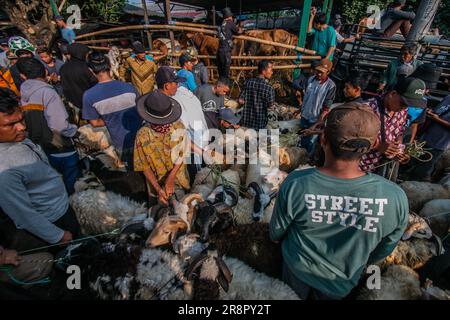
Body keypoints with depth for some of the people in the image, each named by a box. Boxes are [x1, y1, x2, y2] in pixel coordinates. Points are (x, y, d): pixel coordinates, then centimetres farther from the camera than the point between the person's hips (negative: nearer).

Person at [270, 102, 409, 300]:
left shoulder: (295, 185, -37)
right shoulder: (395, 198, -33)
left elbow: (277, 231, -16)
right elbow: (383, 250, -11)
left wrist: (276, 238, 9)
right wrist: (360, 264, 11)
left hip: (297, 268, 0)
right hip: (343, 281, 1)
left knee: (294, 296, 33)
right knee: (326, 296, 35)